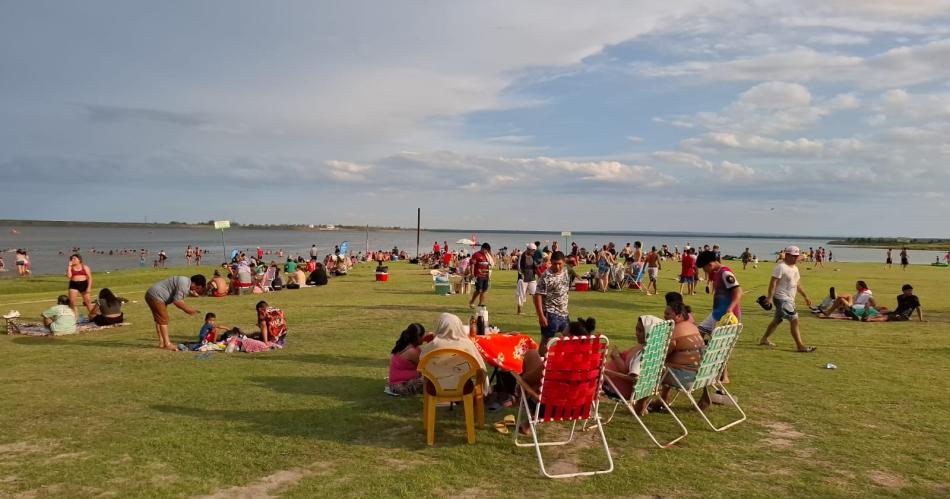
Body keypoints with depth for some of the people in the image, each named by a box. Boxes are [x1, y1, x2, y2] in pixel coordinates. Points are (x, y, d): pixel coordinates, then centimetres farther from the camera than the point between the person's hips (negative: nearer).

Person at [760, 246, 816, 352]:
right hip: (782, 299, -10)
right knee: (794, 320, -14)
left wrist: (805, 296, 21)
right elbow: (773, 282, -20)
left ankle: (764, 339, 30)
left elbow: (797, 284, 24)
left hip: (790, 299, 10)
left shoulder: (795, 268, 15)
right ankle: (800, 346, -13)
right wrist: (770, 297, -27)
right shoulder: (781, 267, -14)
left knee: (777, 320, 18)